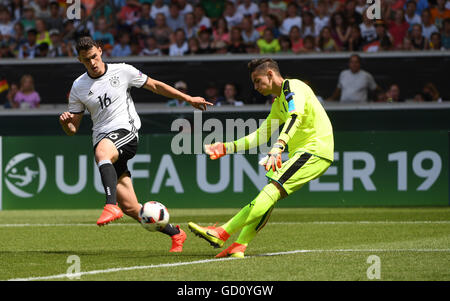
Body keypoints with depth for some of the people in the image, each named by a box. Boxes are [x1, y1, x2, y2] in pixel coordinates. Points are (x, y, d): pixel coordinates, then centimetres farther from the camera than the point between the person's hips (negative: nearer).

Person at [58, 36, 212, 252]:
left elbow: (155, 86, 15)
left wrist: (187, 98, 15)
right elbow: (72, 129, 14)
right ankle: (175, 233, 13)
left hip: (126, 132, -3)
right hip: (103, 141, 3)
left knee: (102, 151, -41)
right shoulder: (78, 87, 10)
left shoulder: (122, 71, 4)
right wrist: (64, 121, -9)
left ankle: (111, 206, -51)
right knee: (130, 208, -4)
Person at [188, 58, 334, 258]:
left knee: (272, 190, -20)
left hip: (315, 149, -10)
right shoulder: (278, 103, 24)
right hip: (301, 153, 10)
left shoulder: (293, 87, -7)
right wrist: (226, 148, 20)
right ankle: (239, 246, -5)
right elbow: (260, 136, 29)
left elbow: (295, 116, -27)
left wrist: (277, 147, -42)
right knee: (269, 197, 2)